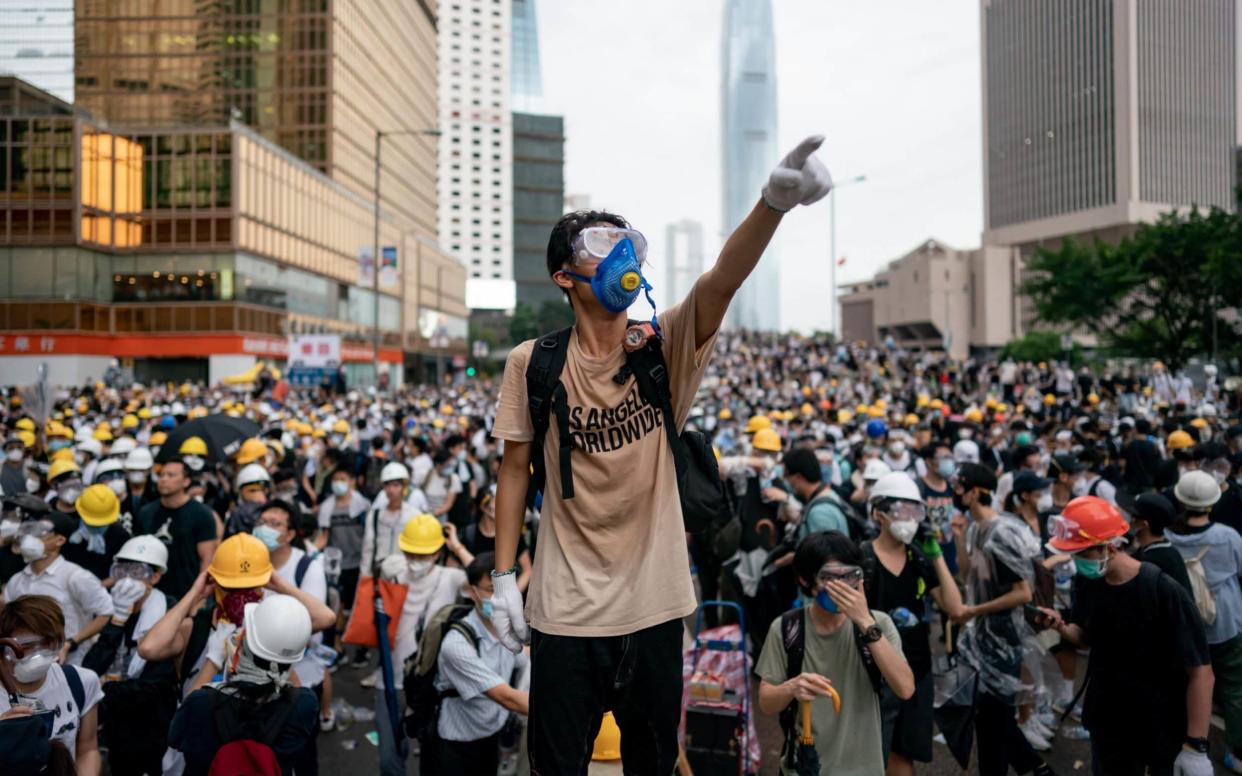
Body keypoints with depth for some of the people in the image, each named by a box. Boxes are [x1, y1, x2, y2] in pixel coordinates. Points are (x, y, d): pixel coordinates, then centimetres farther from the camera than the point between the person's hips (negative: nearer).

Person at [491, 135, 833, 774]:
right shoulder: (533, 363, -6)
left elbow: (722, 282, -24)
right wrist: (504, 577, -2)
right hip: (565, 609, -1)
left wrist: (775, 202, -42)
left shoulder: (664, 345, -5)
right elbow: (516, 469, 0)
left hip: (654, 604, 2)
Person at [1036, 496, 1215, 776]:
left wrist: (1196, 746, -21)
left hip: (1163, 731, -5)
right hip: (1106, 724, 6)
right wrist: (1061, 627, -11)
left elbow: (1200, 670, -20)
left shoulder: (1165, 592, -23)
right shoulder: (1093, 586, -3)